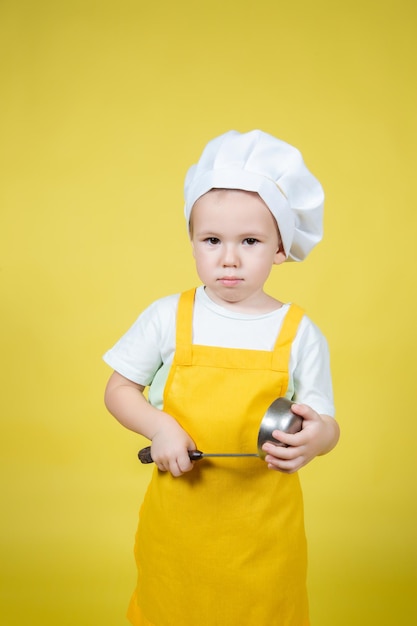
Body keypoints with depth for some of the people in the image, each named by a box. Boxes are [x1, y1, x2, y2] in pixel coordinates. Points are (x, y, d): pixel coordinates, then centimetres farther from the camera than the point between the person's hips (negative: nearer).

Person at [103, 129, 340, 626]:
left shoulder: (301, 334, -7)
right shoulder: (167, 318, -6)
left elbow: (325, 425, -3)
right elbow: (118, 390, 2)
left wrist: (314, 437, -26)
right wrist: (159, 427, -17)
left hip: (263, 526, 0)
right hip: (177, 517, 1)